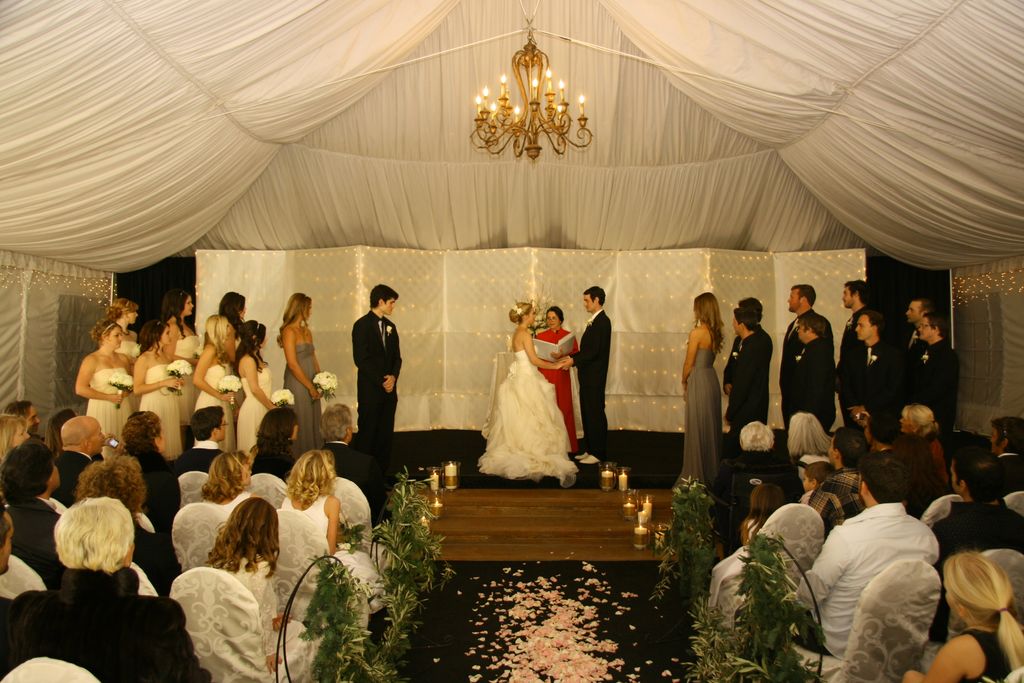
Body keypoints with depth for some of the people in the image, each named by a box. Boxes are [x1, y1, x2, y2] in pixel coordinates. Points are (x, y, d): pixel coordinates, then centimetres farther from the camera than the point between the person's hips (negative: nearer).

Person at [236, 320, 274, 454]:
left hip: (262, 408, 9)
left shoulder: (256, 357, 11)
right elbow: (255, 389, -17)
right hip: (253, 409, -9)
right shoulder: (248, 360, -15)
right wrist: (273, 408, -9)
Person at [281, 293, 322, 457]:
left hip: (311, 385, 7)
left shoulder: (307, 331, 13)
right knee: (301, 425, -1)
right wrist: (311, 387, -12)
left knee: (314, 424, 10)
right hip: (297, 385, -7)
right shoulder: (289, 331, -11)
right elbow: (292, 364, -15)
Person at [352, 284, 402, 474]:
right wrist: (381, 381, -13)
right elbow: (361, 359, -12)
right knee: (367, 434, -2)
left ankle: (382, 474, 13)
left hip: (389, 389, 6)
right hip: (370, 390, -6)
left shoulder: (390, 326, 14)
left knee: (386, 434, 7)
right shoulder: (362, 325, -7)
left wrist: (393, 376, -4)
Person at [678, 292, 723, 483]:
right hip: (712, 379, 8)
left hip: (699, 381, -8)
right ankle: (713, 471, 26)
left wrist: (684, 383, 5)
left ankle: (698, 474, 11)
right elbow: (709, 358, 10)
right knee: (712, 428, 16)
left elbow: (689, 364, -12)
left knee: (697, 430, 2)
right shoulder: (716, 332, 6)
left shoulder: (697, 333, -17)